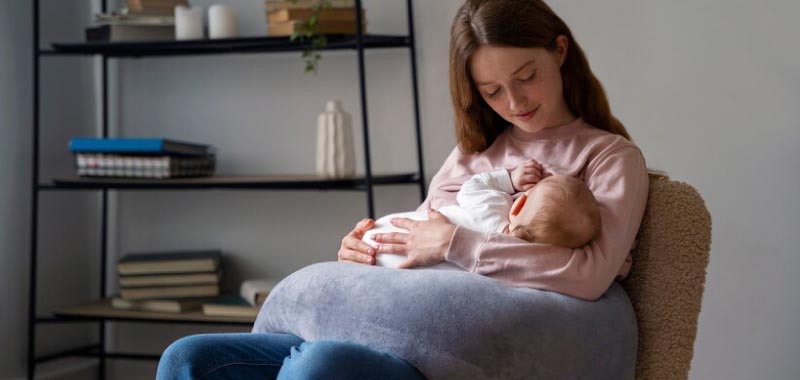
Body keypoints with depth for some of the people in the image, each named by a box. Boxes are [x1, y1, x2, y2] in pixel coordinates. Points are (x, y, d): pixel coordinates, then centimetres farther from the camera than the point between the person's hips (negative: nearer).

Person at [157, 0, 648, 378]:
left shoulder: (611, 156, 6)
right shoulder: (471, 154, 25)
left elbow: (590, 276, -12)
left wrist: (455, 242, -12)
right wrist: (365, 247, 2)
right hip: (390, 335, 7)